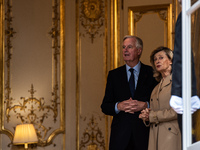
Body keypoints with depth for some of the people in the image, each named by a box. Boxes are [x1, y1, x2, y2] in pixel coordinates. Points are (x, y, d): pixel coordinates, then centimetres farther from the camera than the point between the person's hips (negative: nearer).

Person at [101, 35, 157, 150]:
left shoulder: (152, 73, 5)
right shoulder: (114, 75, 11)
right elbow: (105, 107, 9)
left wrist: (145, 105, -15)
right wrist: (118, 106, -11)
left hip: (144, 133, -1)